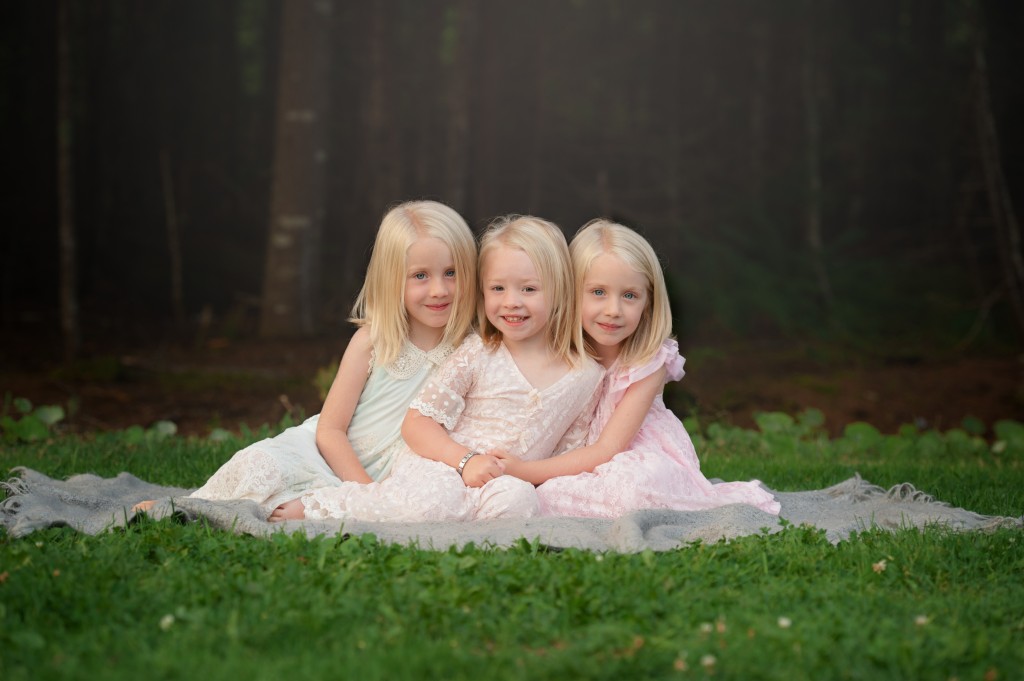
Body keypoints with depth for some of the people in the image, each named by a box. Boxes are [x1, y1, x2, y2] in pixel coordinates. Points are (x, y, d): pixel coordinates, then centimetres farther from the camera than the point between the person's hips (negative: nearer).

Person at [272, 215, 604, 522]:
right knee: (434, 501, -38)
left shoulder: (586, 377, 6)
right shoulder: (477, 354, 2)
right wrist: (465, 460, -17)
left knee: (518, 499, -36)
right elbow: (416, 422, 0)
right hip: (437, 464, -2)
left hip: (502, 483, 2)